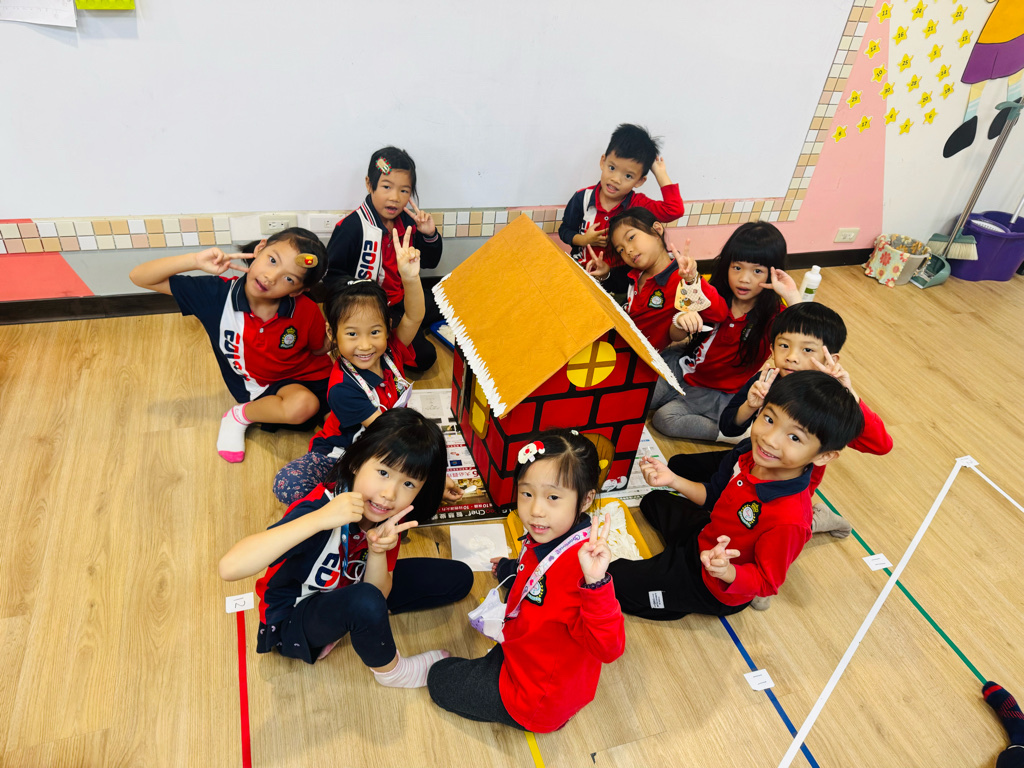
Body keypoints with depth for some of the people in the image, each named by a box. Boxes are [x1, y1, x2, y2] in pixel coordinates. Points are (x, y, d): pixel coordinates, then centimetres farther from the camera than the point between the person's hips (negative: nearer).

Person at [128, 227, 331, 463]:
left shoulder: (306, 312, -19)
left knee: (304, 405, -31)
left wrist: (333, 338, -19)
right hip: (254, 388, -2)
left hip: (300, 381, 3)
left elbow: (320, 350, 1)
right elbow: (139, 277, -12)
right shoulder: (218, 294, -16)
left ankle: (238, 415, -3)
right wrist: (195, 260, -25)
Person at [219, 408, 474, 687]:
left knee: (458, 578, 3)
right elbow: (230, 567, -47)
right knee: (365, 602, -39)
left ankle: (345, 626, 1)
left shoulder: (392, 514, -14)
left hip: (346, 587, 6)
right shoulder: (321, 506, -34)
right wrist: (319, 519, -53)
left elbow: (381, 593, -12)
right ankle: (390, 671, -4)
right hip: (293, 617, -6)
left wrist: (378, 551, -32)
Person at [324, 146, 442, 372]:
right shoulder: (352, 227, -19)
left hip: (403, 299, 8)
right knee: (423, 356, -16)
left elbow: (429, 262, 12)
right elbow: (330, 277, -18)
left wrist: (429, 235, -8)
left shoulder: (407, 222, 1)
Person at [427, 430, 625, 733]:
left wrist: (596, 583, -64)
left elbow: (607, 648, -47)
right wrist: (510, 568, 33)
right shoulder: (546, 538, -12)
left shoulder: (580, 562, -41)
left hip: (538, 701, -9)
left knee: (440, 679, 11)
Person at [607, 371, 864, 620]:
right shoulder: (748, 454, -17)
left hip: (719, 587, -8)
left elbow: (765, 582, -24)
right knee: (654, 501, 32)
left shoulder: (789, 521, -38)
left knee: (614, 580, -13)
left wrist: (726, 571, -46)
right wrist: (672, 480, -13)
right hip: (705, 537, 8)